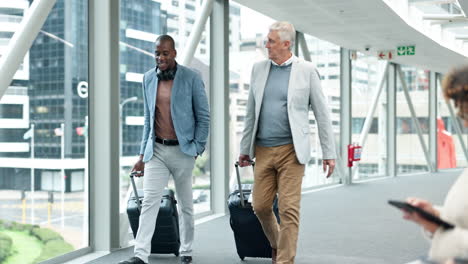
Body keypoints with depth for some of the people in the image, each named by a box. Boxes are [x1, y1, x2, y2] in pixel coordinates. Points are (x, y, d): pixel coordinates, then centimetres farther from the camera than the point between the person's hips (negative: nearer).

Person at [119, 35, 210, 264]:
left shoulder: (191, 78, -5)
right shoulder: (148, 78, 7)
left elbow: (203, 116, -1)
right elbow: (148, 118, 13)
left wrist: (197, 148, -8)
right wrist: (142, 154, 11)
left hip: (182, 150, -3)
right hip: (156, 150, 3)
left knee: (185, 204, 9)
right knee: (149, 201, -7)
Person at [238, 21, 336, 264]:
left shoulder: (306, 70, -1)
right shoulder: (259, 69, 10)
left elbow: (322, 113, 1)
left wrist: (329, 153, -2)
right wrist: (245, 148, 14)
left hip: (291, 150, -4)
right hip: (263, 150, 4)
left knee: (289, 209, -6)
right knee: (260, 206, 7)